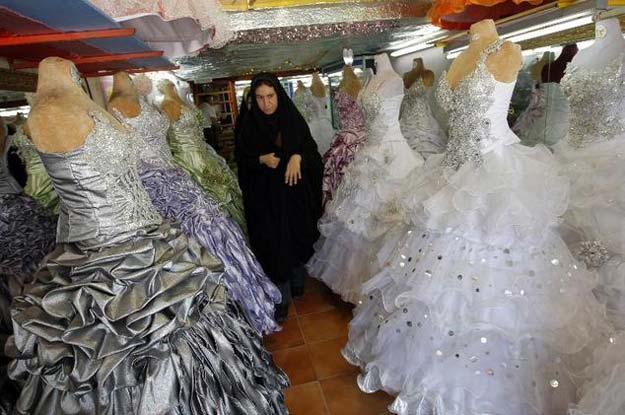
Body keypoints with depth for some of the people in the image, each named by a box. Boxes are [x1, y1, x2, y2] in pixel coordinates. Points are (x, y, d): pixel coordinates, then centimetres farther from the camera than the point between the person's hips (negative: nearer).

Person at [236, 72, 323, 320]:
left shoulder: (293, 119, -1)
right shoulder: (248, 125, -3)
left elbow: (311, 149, 1)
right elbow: (242, 161, 2)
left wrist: (298, 157, -19)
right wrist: (262, 160, -17)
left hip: (295, 192, 2)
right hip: (265, 197, -1)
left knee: (298, 239, 14)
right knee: (274, 245, 0)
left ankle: (297, 283, 38)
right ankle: (282, 298, 16)